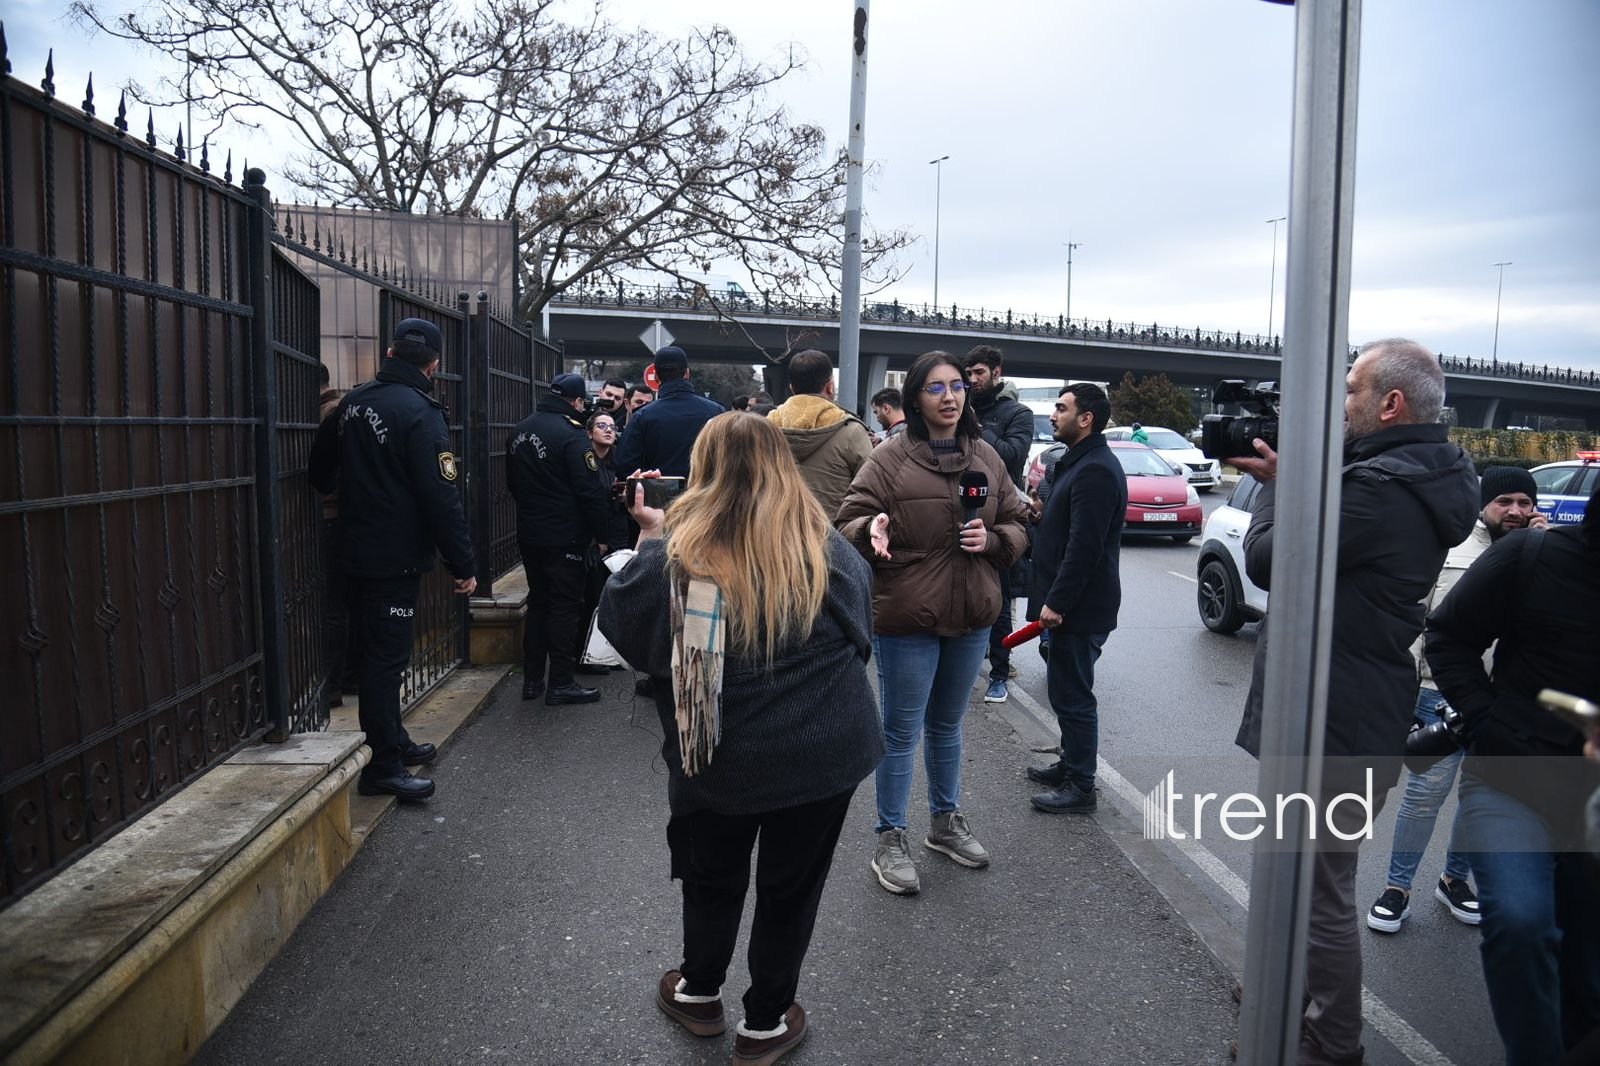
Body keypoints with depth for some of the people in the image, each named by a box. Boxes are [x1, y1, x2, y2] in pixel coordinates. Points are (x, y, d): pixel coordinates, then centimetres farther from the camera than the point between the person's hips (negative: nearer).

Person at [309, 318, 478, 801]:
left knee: (374, 649, 18)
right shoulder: (420, 412, -18)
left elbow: (320, 469, 19)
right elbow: (441, 498, -21)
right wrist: (464, 565, -16)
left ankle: (392, 740, 33)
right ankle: (383, 766, 4)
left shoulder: (354, 400, 7)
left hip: (355, 552, 8)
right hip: (395, 557, -8)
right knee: (386, 656, -2)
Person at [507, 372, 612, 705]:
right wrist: (601, 534, -10)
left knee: (538, 602, 16)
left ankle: (532, 680, 21)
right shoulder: (571, 434, -16)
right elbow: (590, 491, -19)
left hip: (529, 535, 7)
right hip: (565, 537, -7)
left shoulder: (520, 430, 9)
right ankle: (561, 683, 4)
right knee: (565, 608, 0)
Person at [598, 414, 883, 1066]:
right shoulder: (828, 549, -8)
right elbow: (860, 634, 8)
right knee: (790, 887, 17)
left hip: (717, 758, 0)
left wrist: (648, 540, 11)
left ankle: (699, 994, 45)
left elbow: (617, 621, 4)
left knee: (712, 878, 24)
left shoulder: (675, 554, -13)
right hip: (822, 752, 1)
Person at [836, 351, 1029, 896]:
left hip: (971, 618, 5)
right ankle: (890, 840, 20)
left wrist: (994, 539, -11)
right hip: (905, 618, -5)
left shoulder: (986, 457, 5)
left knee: (946, 725, 21)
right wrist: (871, 531, -32)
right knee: (901, 732, 5)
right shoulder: (890, 458, -10)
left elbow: (1017, 527, 11)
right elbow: (848, 522, -10)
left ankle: (946, 821, 39)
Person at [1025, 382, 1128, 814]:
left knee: (1073, 695, -2)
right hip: (1069, 601, 11)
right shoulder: (1079, 463, 14)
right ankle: (1070, 766, 33)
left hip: (1079, 607, -11)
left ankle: (1080, 787, 8)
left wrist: (1056, 601, -23)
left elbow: (1084, 546, -25)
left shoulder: (1095, 471, -20)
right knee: (1067, 690, 20)